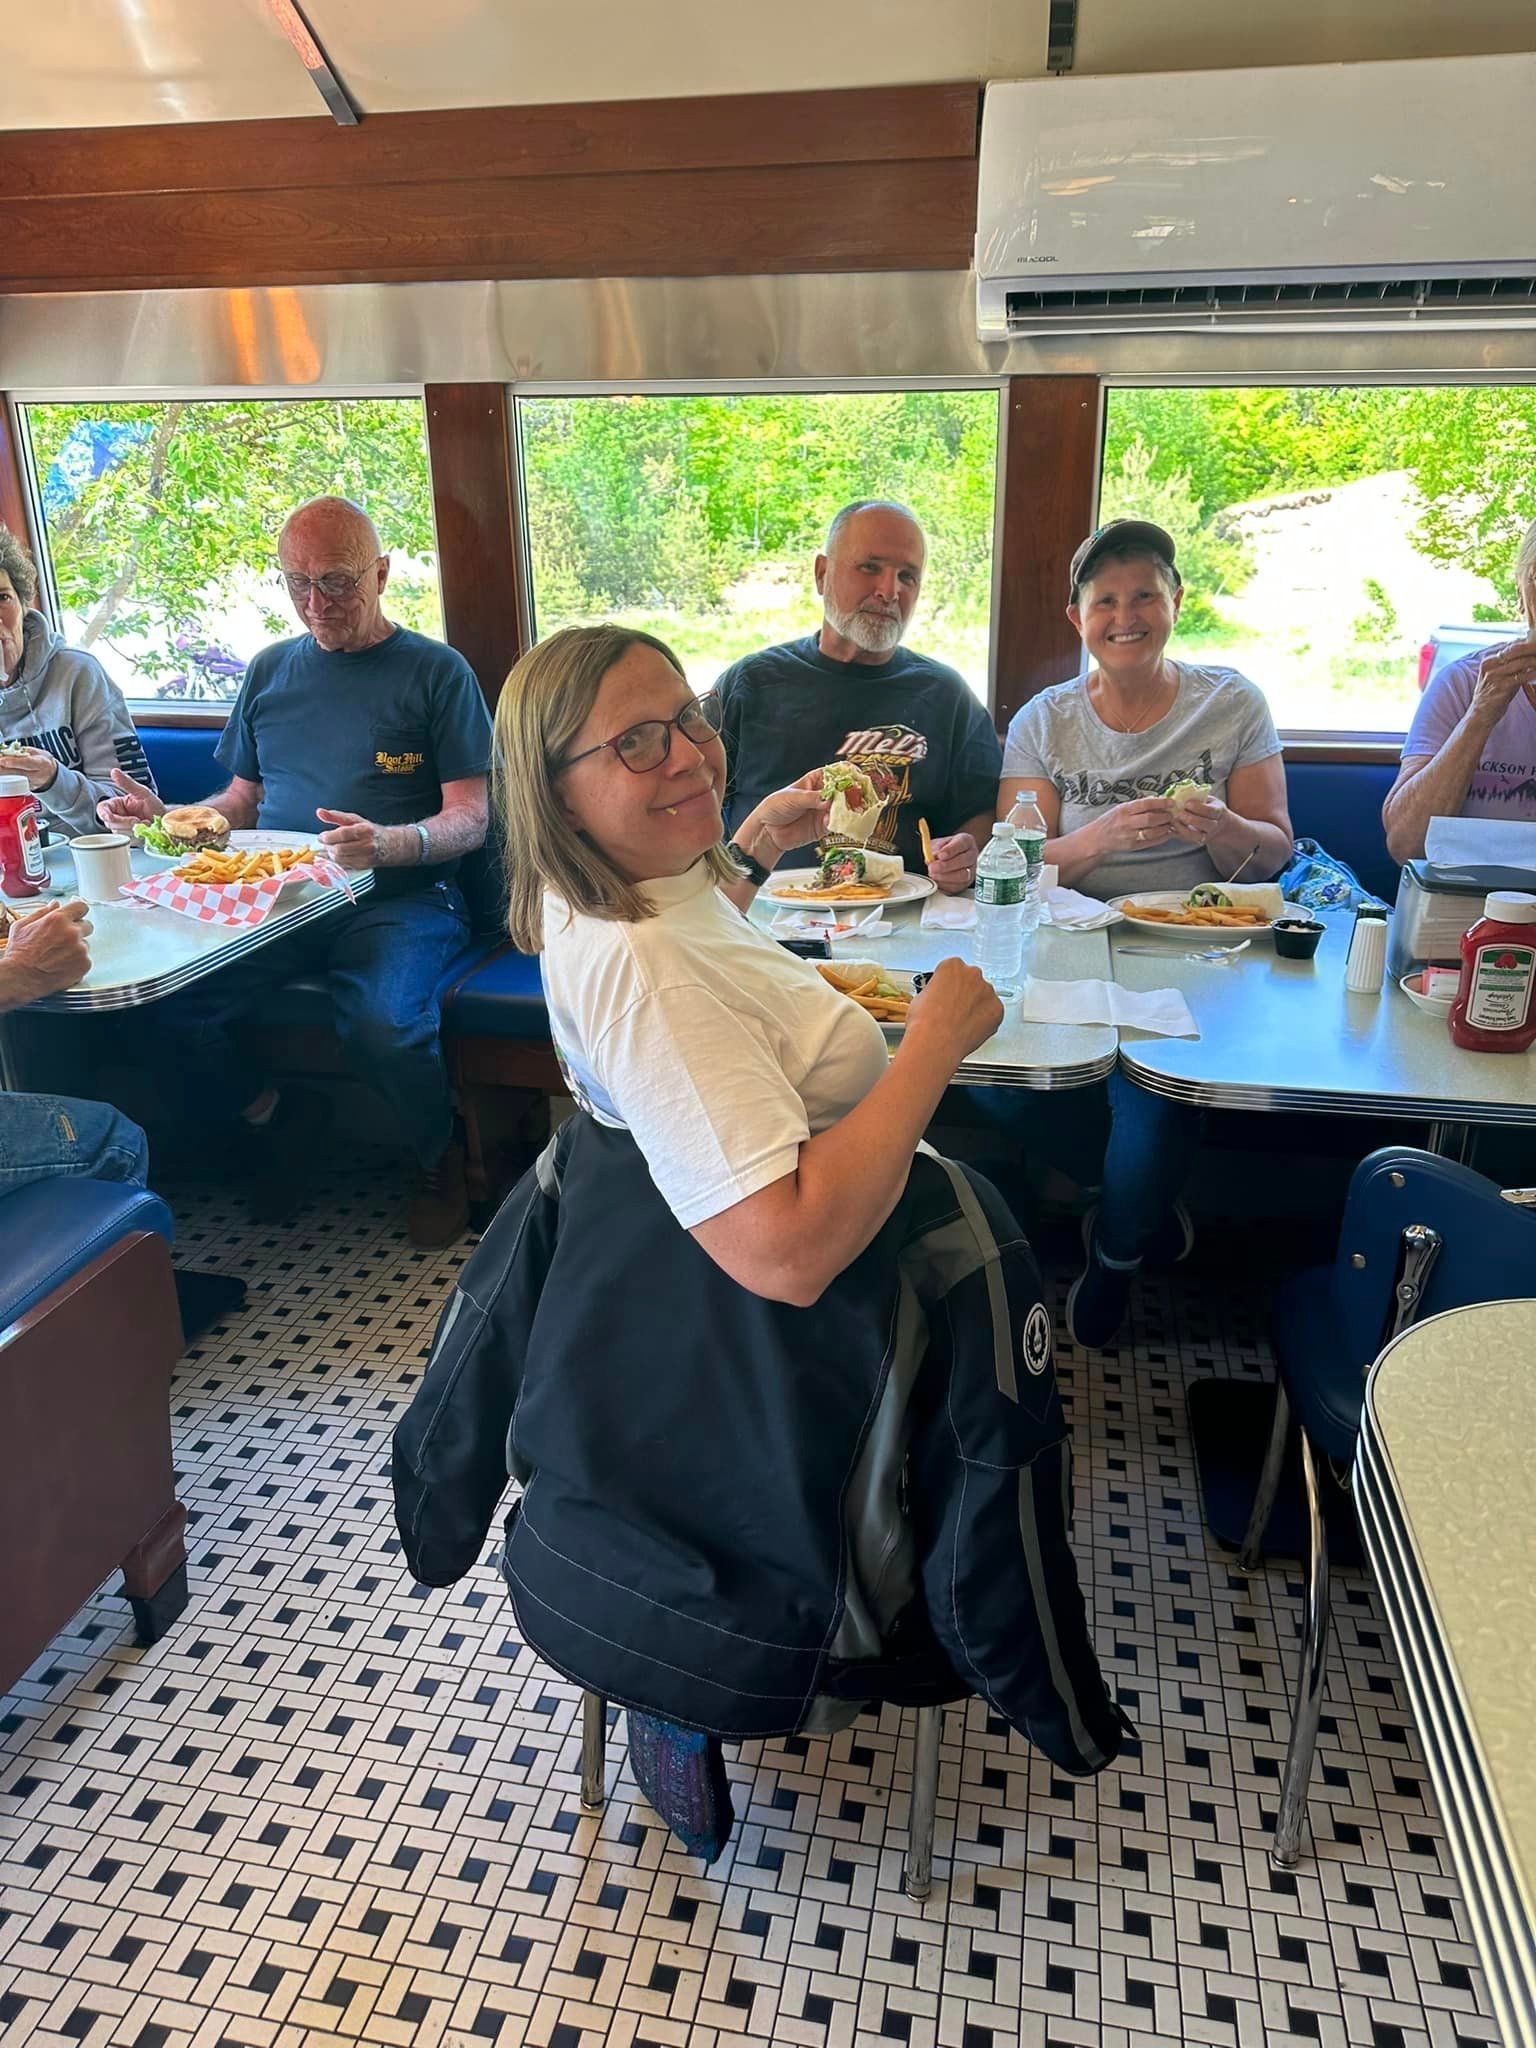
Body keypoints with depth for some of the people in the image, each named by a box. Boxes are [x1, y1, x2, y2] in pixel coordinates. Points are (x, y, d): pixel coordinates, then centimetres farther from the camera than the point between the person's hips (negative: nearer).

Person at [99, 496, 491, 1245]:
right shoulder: (270, 670, 17)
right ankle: (271, 1120, 10)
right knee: (169, 1004, -21)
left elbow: (470, 818, -5)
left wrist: (386, 844, -25)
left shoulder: (437, 671, 2)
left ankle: (439, 1157, 0)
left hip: (399, 898, -4)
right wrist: (167, 819, 4)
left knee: (384, 1027, -34)